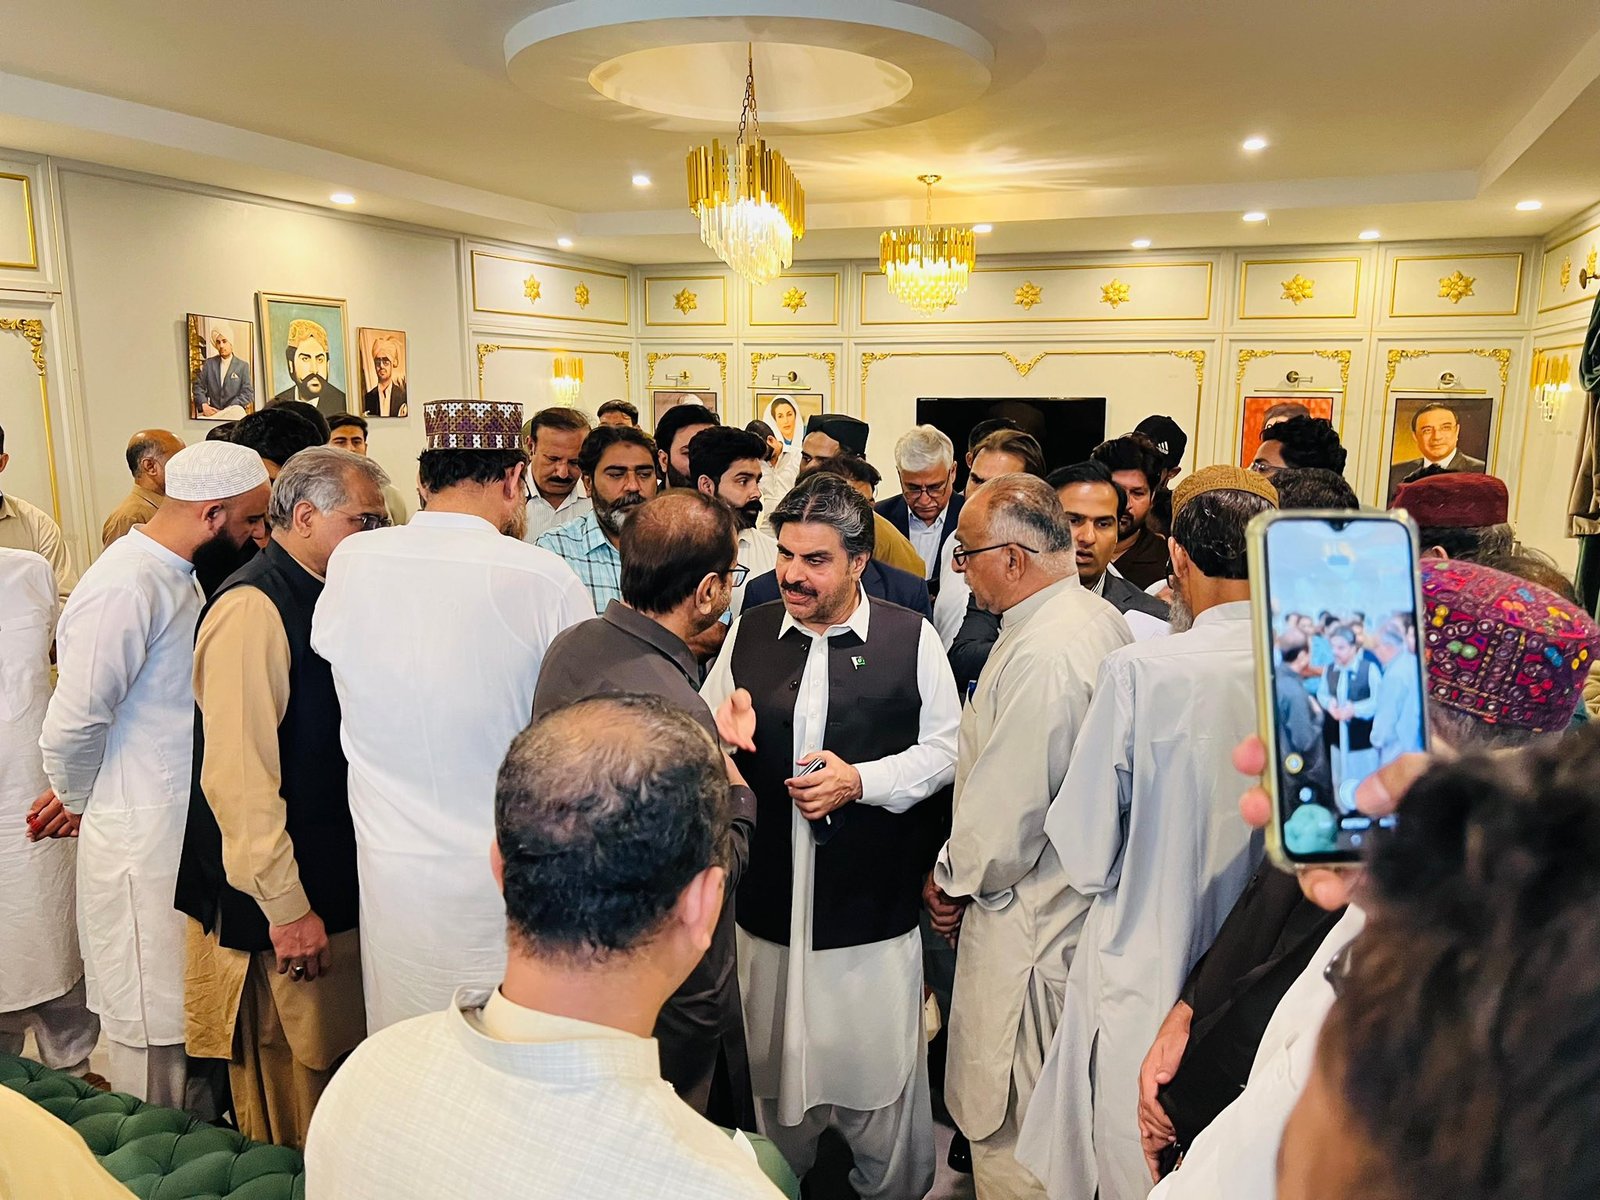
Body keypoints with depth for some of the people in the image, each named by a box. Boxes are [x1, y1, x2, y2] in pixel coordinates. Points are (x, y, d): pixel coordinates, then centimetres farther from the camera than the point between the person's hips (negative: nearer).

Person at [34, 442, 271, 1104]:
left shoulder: (174, 572, 9)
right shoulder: (127, 584, -22)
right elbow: (74, 722, -21)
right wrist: (79, 801, -3)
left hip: (182, 832, 9)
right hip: (143, 842, -9)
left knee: (186, 1014, 21)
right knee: (153, 1026, 7)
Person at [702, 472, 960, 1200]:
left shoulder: (911, 637, -5)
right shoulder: (748, 632, 3)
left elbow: (945, 748, -2)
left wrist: (861, 781, -16)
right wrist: (720, 730, -12)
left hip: (873, 895, -3)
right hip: (769, 893, 3)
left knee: (880, 1062, 10)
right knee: (773, 1059, 19)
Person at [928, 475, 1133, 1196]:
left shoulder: (1039, 655, -27)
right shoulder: (1102, 620, 5)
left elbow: (1007, 812, -25)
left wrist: (952, 880, -5)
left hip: (1026, 916, -10)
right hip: (1082, 894, 10)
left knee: (1007, 1128, 9)